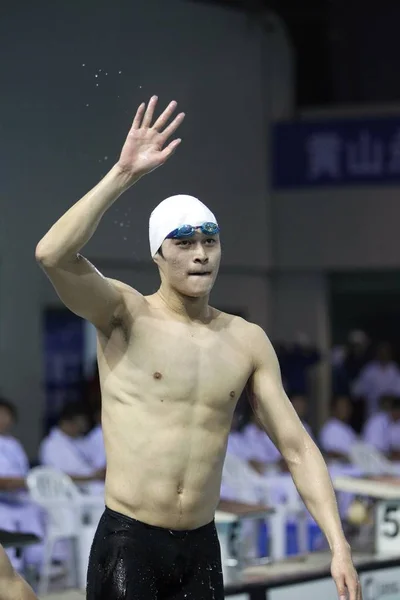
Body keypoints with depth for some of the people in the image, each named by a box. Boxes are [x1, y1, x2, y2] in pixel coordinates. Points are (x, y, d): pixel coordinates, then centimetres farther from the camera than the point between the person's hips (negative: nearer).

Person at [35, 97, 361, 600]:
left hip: (201, 549, 4)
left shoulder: (247, 341, 7)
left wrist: (339, 547, -2)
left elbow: (297, 448, 7)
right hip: (127, 544, -4)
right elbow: (52, 255, -23)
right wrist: (123, 173, -23)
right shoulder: (126, 315, -4)